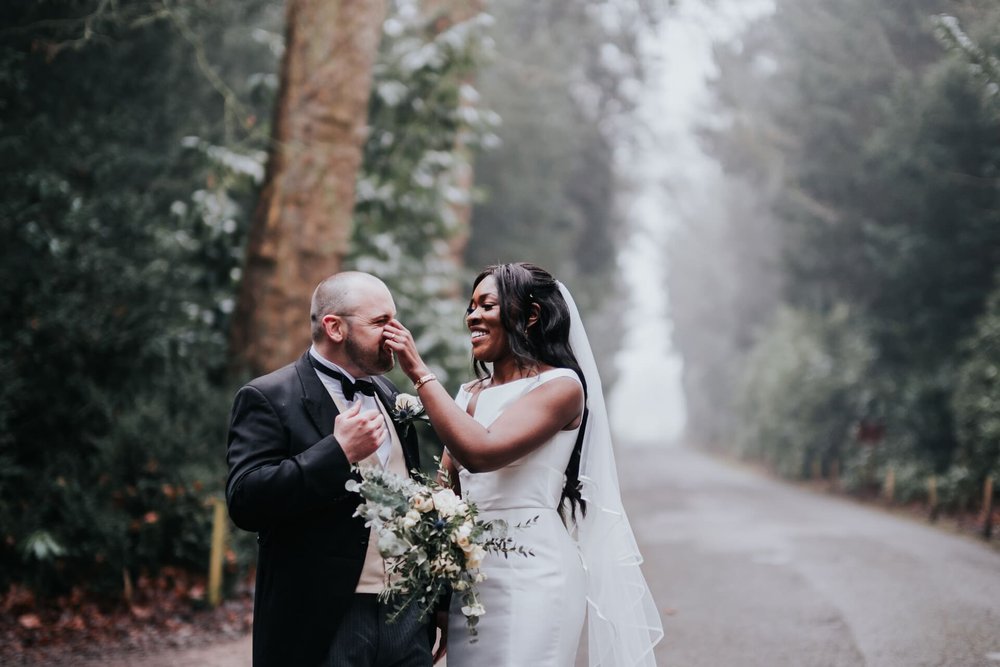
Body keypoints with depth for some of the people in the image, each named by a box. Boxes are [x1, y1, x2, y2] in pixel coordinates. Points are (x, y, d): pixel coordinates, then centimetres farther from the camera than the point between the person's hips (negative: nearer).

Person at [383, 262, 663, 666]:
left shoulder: (561, 386, -7)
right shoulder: (469, 395, 14)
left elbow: (483, 452, -22)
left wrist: (419, 373, -16)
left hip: (531, 572, -6)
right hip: (469, 575, 6)